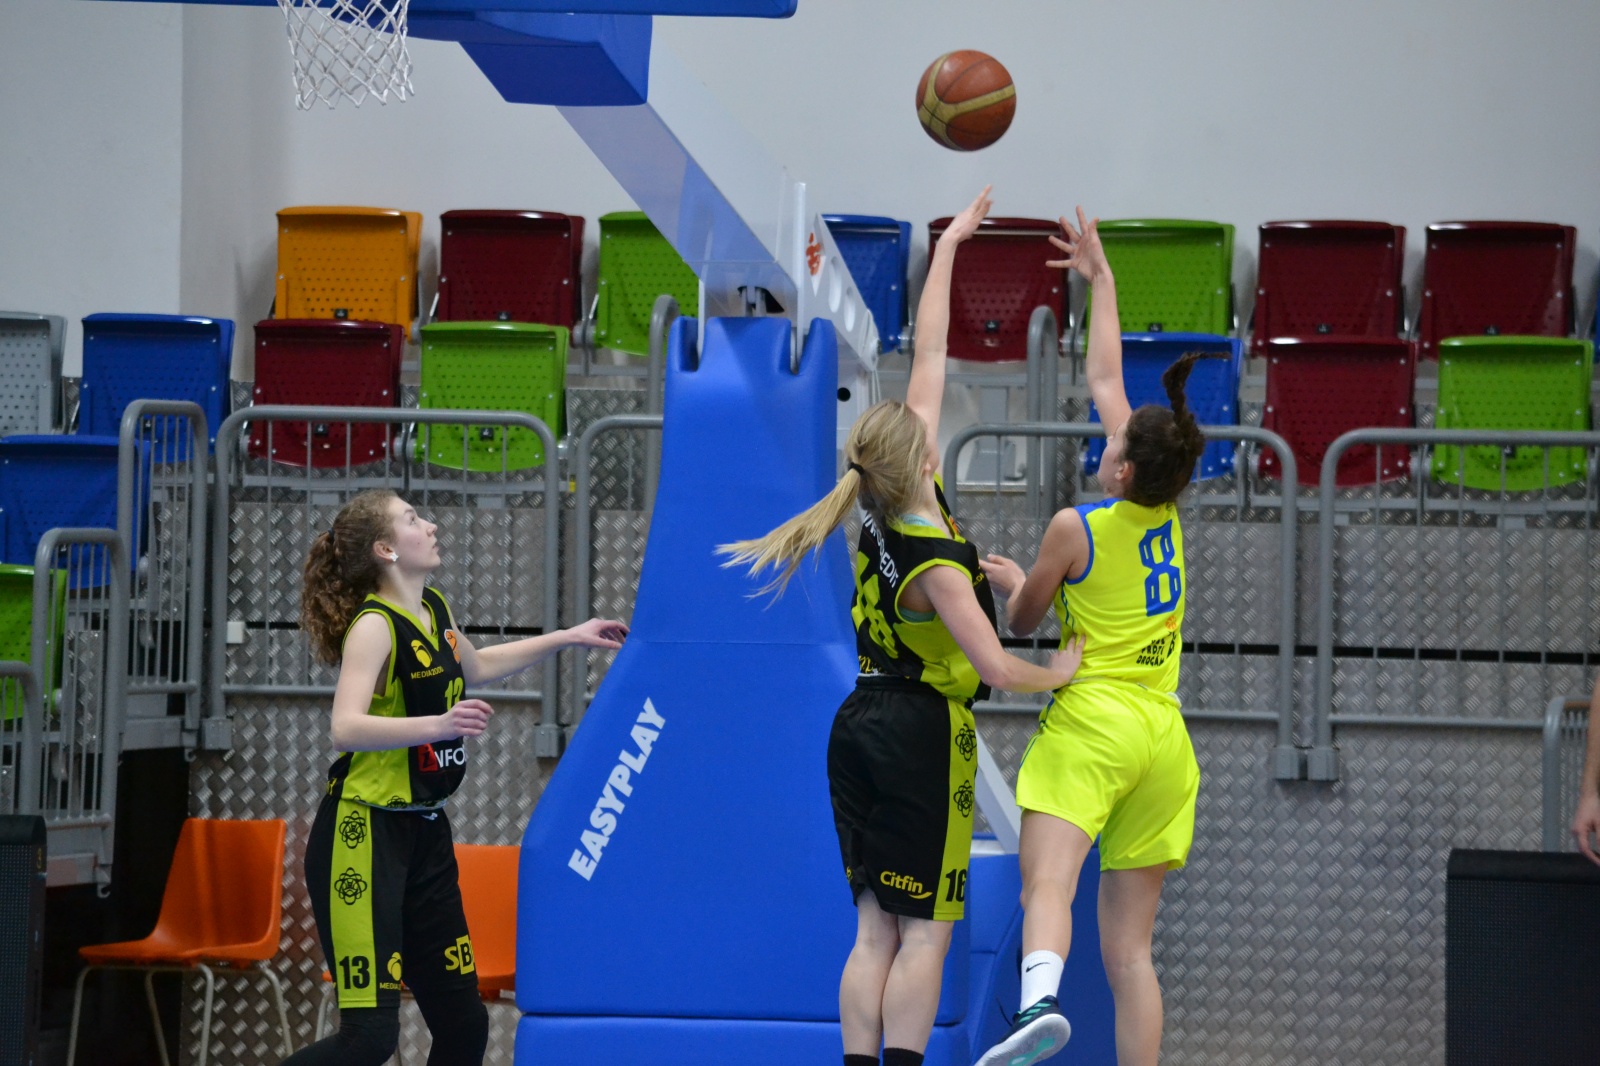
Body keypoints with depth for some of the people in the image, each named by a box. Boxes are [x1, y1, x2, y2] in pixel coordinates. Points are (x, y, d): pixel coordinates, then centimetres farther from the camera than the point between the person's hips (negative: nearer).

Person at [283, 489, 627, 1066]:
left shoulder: (435, 610, 11)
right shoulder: (374, 626, -15)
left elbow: (475, 666, 34)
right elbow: (346, 728, -30)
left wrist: (568, 638, 34)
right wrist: (436, 726, -42)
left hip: (425, 835, 9)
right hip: (365, 836, -9)